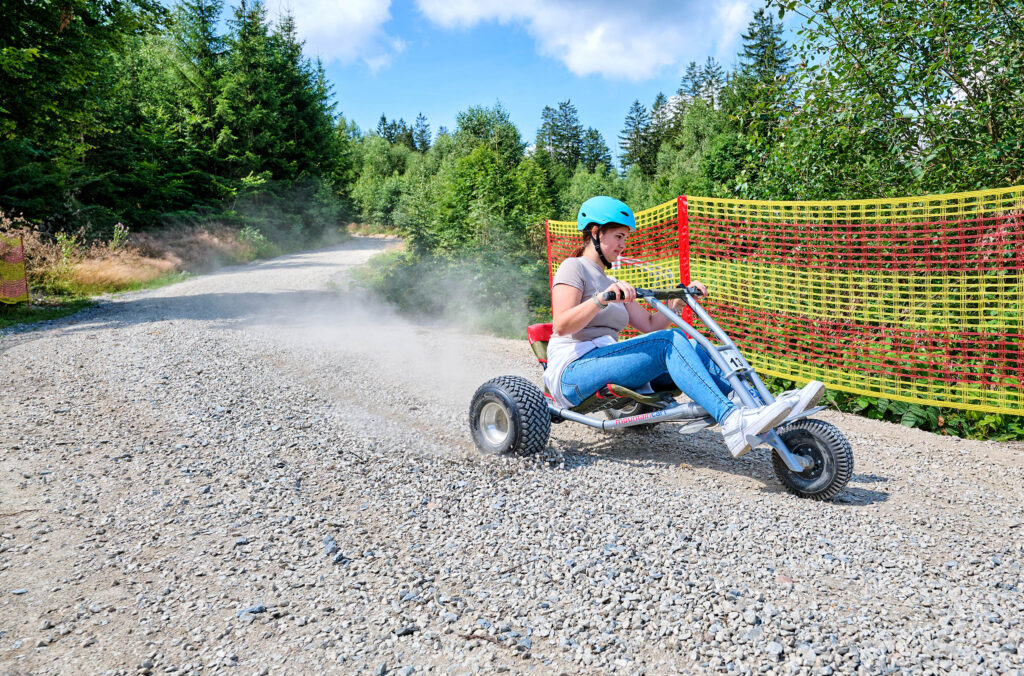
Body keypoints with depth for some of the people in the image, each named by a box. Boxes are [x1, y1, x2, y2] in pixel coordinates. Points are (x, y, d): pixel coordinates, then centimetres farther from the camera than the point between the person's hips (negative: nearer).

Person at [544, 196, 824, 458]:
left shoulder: (609, 283, 25)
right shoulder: (574, 267, -1)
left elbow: (650, 324, 18)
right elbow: (562, 325, -18)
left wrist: (680, 300, 4)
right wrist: (603, 299, -31)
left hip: (606, 368, 8)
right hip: (572, 373, -8)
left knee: (689, 348, -13)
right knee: (669, 341, -26)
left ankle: (759, 404, -23)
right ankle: (732, 421, -39)